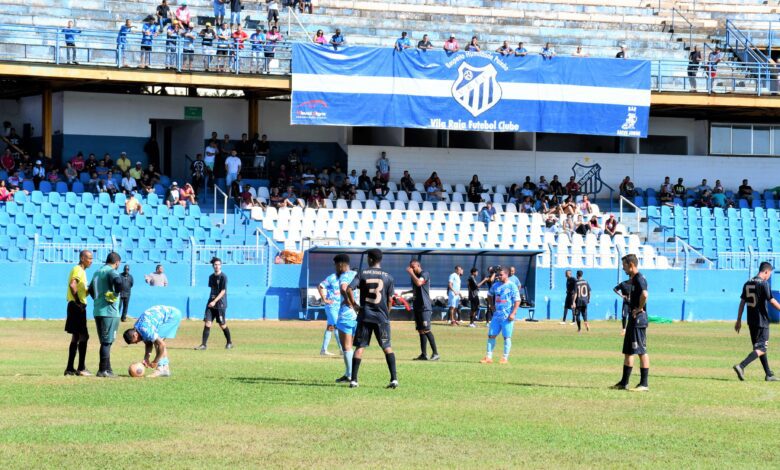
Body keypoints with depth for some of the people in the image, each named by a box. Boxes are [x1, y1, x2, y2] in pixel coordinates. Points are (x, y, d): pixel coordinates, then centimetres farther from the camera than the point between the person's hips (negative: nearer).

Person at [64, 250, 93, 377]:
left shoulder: (80, 270, 19)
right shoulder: (78, 270, -13)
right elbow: (72, 285, -29)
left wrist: (88, 290, 13)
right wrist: (77, 300, -23)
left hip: (77, 307, 11)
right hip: (77, 307, -11)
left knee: (76, 337, 13)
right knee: (83, 336, -9)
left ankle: (70, 368, 15)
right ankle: (81, 368, -9)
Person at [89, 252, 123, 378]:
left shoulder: (97, 272, 17)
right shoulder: (111, 271, -10)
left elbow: (91, 289, 25)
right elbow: (118, 282, -30)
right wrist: (115, 294, -14)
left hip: (97, 311, 8)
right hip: (109, 311, -8)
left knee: (105, 342, 15)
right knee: (107, 342, -4)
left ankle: (107, 369, 18)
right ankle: (103, 370, -4)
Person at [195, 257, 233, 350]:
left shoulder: (223, 277, -10)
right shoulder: (211, 277, 11)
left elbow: (223, 291, -14)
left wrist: (215, 301, -21)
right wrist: (210, 301, 17)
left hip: (220, 304, -6)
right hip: (211, 303, 6)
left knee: (222, 325, 4)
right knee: (207, 323, -5)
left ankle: (229, 342, 23)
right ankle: (204, 344, -7)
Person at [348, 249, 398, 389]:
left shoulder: (362, 274, 0)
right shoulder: (388, 277, 2)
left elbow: (349, 289, -12)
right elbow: (390, 299, 2)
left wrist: (354, 304, 1)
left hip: (365, 316, 0)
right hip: (381, 317, 0)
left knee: (360, 347, 5)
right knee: (387, 347, 8)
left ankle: (353, 380, 0)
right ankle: (394, 379, -1)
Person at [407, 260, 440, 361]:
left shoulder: (424, 274, -9)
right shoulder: (415, 276, 16)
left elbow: (419, 283, -28)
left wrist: (411, 273, -18)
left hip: (425, 307, -9)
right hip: (417, 307, 9)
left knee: (426, 330, -14)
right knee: (420, 330, 8)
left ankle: (435, 353, -13)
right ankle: (424, 354, 10)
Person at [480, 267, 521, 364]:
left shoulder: (512, 286, -7)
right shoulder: (496, 286, 10)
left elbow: (517, 301, -10)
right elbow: (490, 295, 29)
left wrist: (513, 313, -18)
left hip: (507, 316, -6)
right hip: (497, 315, 6)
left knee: (507, 337, -2)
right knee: (491, 335, 4)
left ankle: (505, 358, 3)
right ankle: (489, 357, 9)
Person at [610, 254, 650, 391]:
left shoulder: (639, 279, -16)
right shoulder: (633, 279, 16)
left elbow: (644, 294, -34)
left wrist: (640, 308, -21)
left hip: (638, 319, -11)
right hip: (633, 319, 11)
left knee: (641, 351, -7)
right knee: (628, 351, 13)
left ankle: (644, 384, -4)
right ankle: (624, 383, 18)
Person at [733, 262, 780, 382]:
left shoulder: (747, 284, 10)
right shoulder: (764, 283, -12)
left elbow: (742, 302, 11)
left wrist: (739, 321, 14)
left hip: (751, 321, 8)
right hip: (762, 321, -8)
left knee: (759, 346, 16)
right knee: (761, 349, -6)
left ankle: (769, 374, 20)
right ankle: (741, 366, -23)